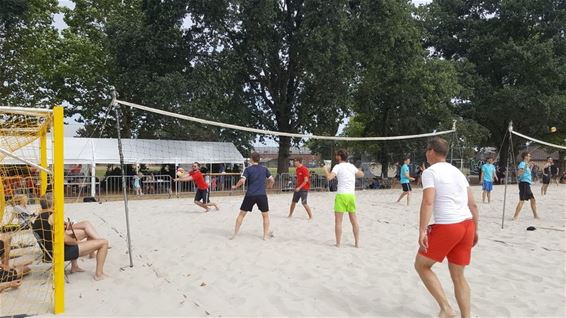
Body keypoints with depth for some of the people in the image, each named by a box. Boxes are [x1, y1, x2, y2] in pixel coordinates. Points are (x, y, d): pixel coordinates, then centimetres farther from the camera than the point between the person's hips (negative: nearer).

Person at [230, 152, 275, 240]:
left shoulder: (248, 169, -1)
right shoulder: (264, 169, 7)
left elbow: (242, 181, -12)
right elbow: (272, 180, 9)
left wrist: (235, 186, 4)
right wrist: (269, 186, 29)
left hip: (250, 195, -1)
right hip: (262, 195, 1)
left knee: (241, 214, 13)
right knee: (265, 215, 14)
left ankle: (235, 234, 16)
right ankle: (266, 235, 12)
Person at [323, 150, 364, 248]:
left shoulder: (338, 166, -5)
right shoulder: (352, 166, 11)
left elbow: (329, 177, -18)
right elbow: (361, 174, 25)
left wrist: (325, 169, -1)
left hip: (341, 195, -5)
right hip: (351, 195, 5)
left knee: (338, 221, 2)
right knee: (354, 220, 13)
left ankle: (338, 243, 3)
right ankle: (357, 242, 18)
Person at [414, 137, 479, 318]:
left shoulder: (430, 171, -3)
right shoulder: (458, 172, 18)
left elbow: (428, 202, -16)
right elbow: (473, 204, 17)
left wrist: (422, 230, -19)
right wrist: (475, 230, 23)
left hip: (446, 227, -7)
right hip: (467, 225, 7)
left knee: (421, 265, 10)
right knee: (458, 276, 16)